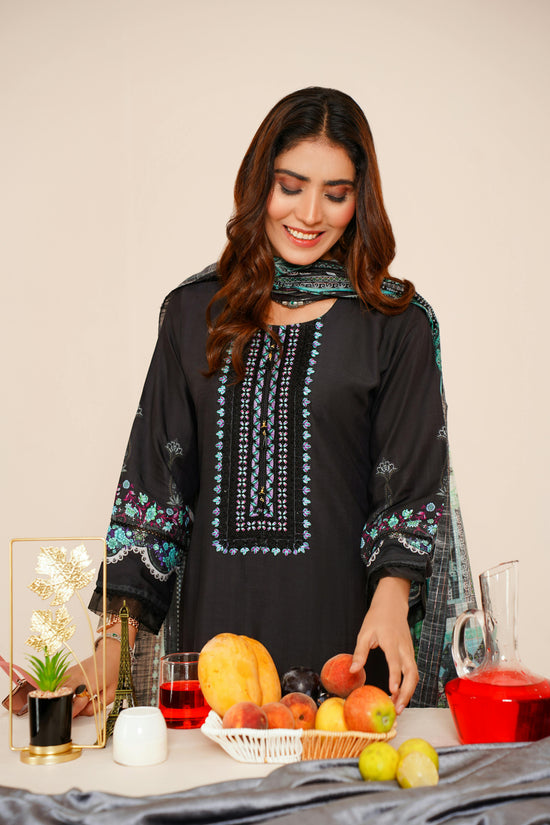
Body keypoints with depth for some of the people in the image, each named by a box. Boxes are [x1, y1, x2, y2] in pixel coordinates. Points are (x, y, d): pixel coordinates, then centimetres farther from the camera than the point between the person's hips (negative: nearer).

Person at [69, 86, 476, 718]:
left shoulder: (396, 323, 1)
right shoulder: (195, 312, 7)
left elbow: (412, 483, 1)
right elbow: (153, 477, 5)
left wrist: (391, 596, -18)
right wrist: (116, 641, -3)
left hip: (341, 631, -1)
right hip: (216, 615, 2)